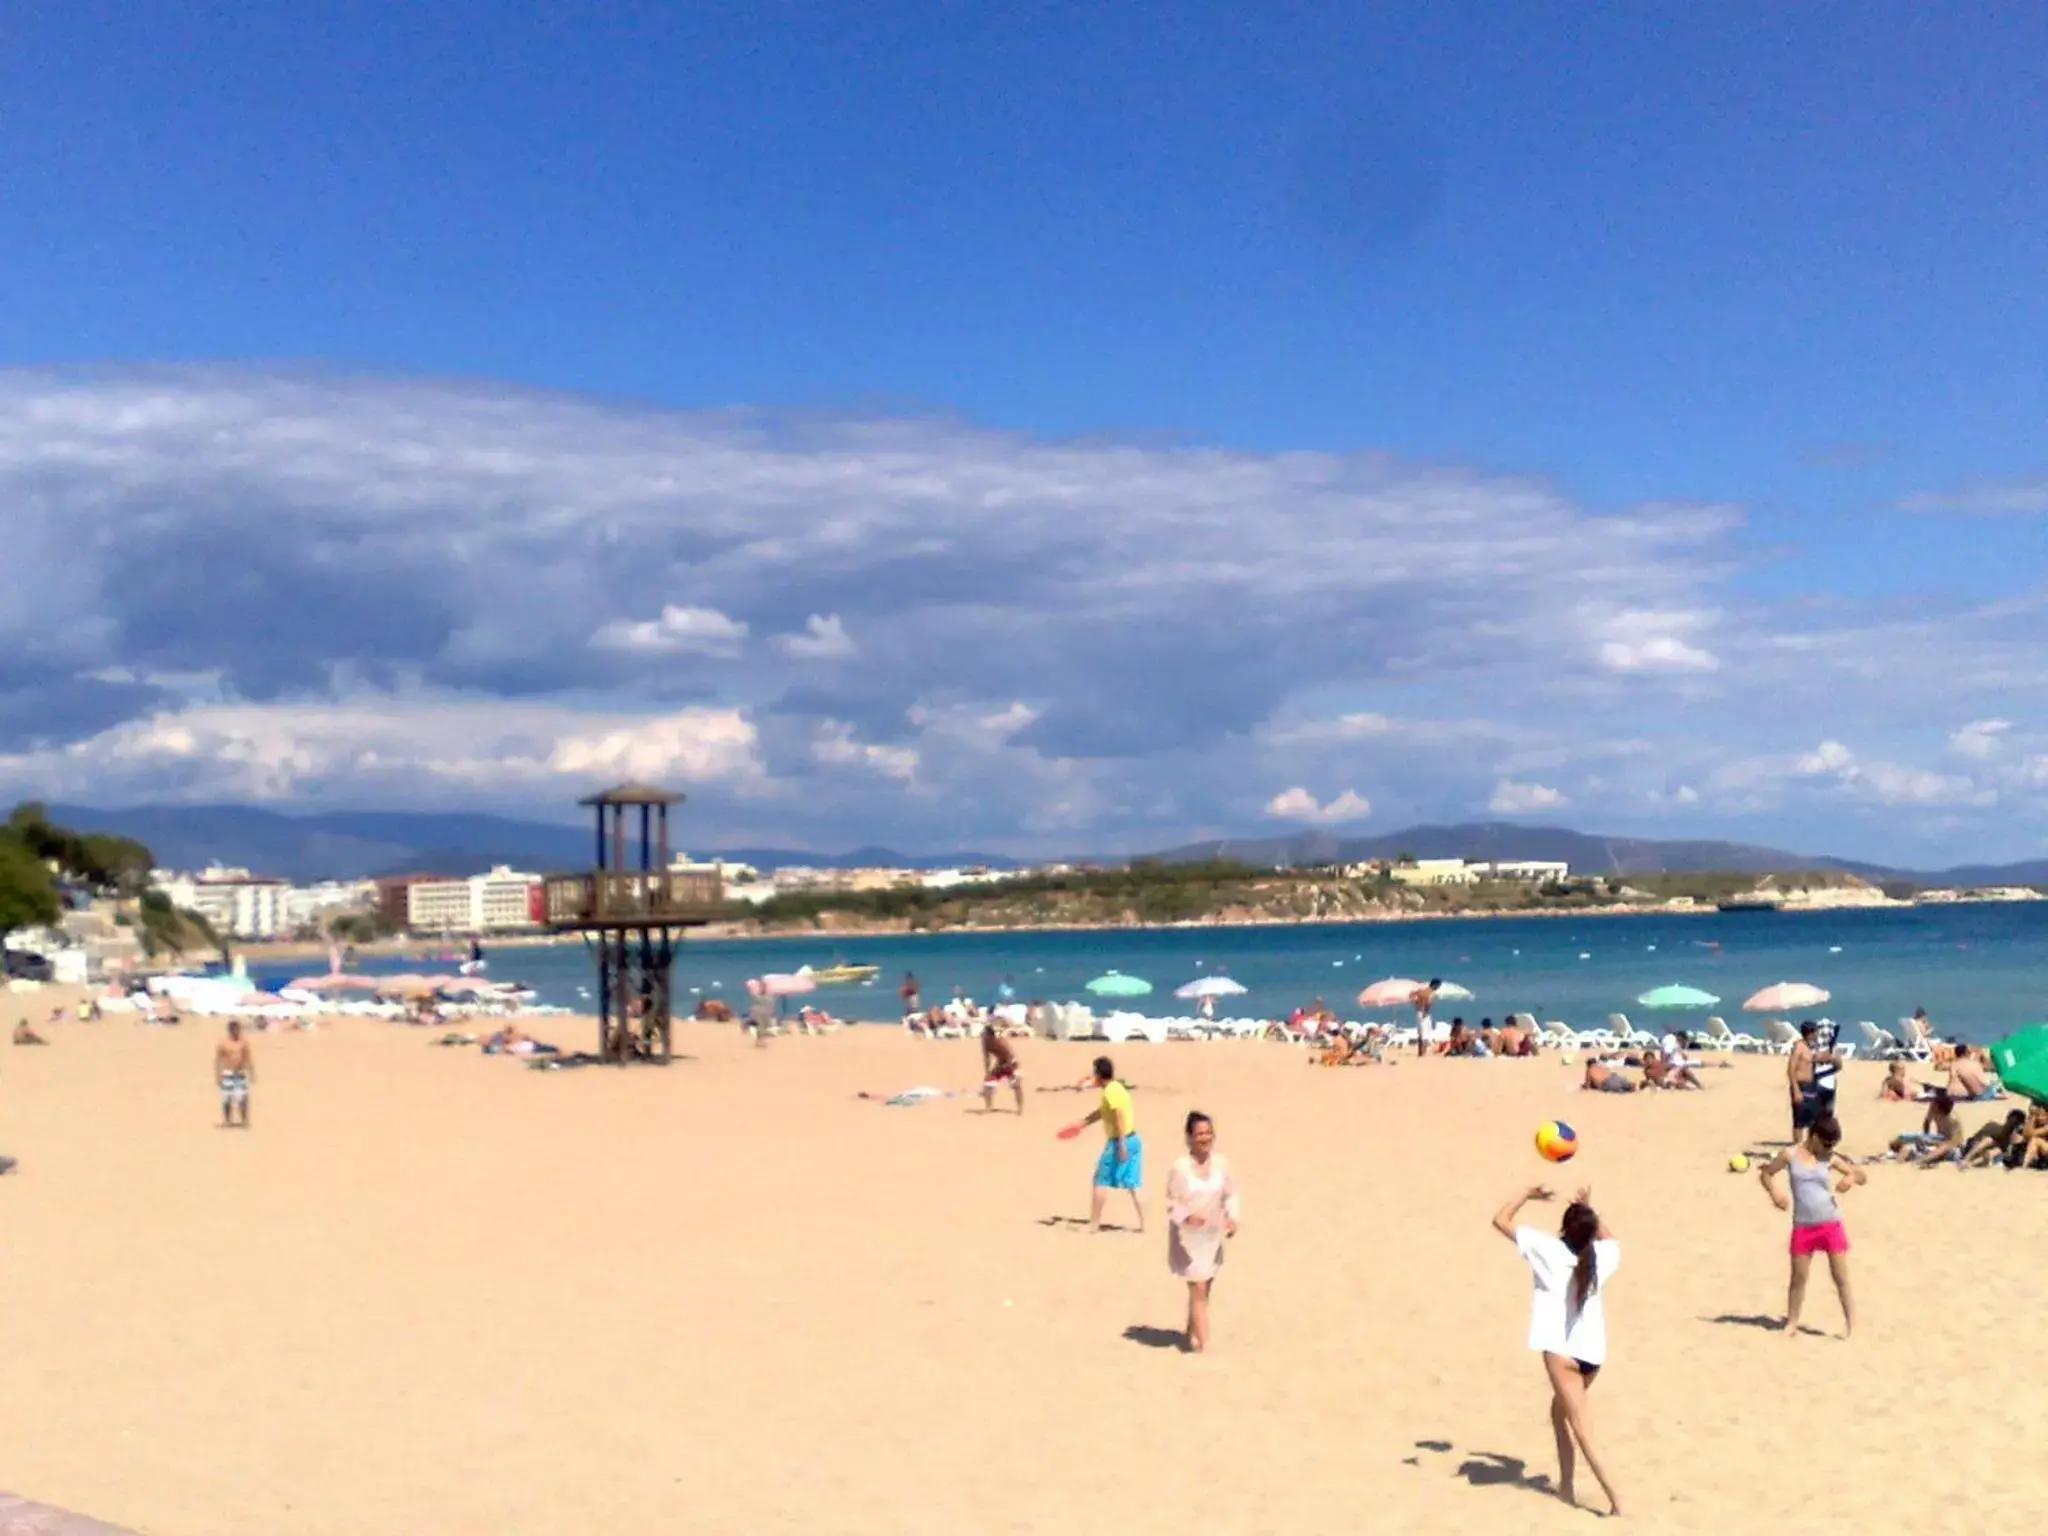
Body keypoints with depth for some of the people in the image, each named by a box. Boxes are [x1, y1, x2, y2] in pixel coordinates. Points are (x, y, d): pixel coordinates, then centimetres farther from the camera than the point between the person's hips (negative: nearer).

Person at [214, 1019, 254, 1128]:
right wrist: (217, 1076, -7)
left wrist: (252, 1074, 6)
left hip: (241, 1074, 2)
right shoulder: (223, 1044, -6)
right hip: (227, 1074, -2)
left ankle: (245, 1122, 7)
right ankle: (227, 1121, 17)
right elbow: (217, 1061, -4)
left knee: (243, 1098, -2)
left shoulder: (244, 1043, 4)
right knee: (227, 1099, 3)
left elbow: (248, 1059, 8)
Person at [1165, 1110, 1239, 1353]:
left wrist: (1232, 1217, -8)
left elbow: (1231, 1194, 7)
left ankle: (1192, 1334, 36)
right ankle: (1202, 1342, -1)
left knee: (1204, 1288, 17)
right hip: (1189, 1236, -5)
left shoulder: (1221, 1163, -6)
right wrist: (1187, 1217, -28)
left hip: (1213, 1235, 5)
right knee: (1198, 1288, -7)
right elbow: (1171, 1203, -11)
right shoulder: (1180, 1167, -19)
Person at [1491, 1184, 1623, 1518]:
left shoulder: (1548, 1249, -6)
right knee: (1559, 1409, 24)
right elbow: (1609, 1239, 33)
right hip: (1593, 1351, 6)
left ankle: (1613, 1495, -15)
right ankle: (1566, 1485, 24)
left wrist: (1527, 1195, 11)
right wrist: (1590, 1211, 29)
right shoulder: (1600, 1256, 6)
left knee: (1580, 1426, -6)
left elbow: (1500, 1220, 0)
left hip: (1562, 1350, -6)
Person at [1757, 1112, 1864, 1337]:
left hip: (1831, 1224, 0)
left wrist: (1851, 1178, -17)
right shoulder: (1790, 1155, -3)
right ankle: (1792, 1322, 15)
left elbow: (1861, 1175, 6)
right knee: (1798, 1277, 5)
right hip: (1803, 1226, 0)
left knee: (1840, 1276, 3)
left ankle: (1850, 1322, 15)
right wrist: (1774, 1192, -13)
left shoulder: (1830, 1159, 0)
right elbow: (1765, 1173, 5)